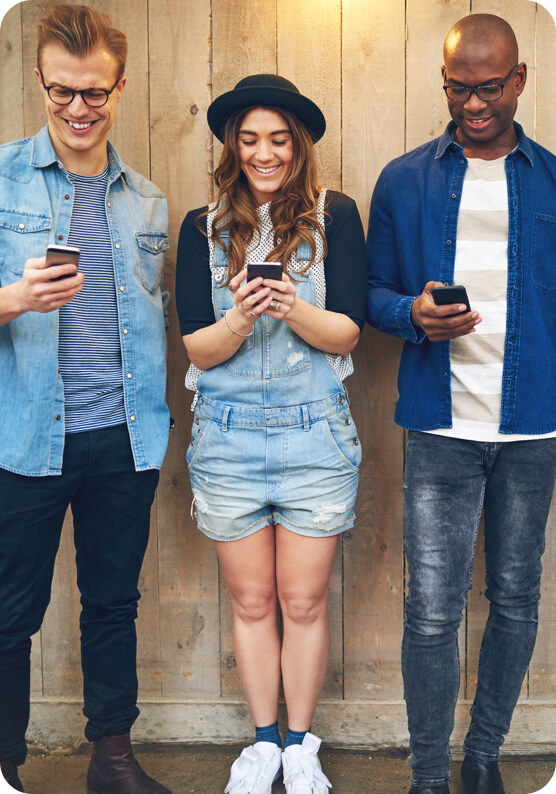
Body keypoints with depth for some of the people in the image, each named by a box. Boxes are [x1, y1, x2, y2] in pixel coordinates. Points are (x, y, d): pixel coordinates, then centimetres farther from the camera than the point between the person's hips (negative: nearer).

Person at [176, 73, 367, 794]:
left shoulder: (334, 217, 1)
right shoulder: (203, 228, 5)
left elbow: (348, 333, -4)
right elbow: (198, 349, -1)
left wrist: (293, 308, -23)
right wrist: (241, 317, -21)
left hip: (315, 432, -1)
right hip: (227, 436, 1)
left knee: (304, 602, 8)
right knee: (251, 602, 12)